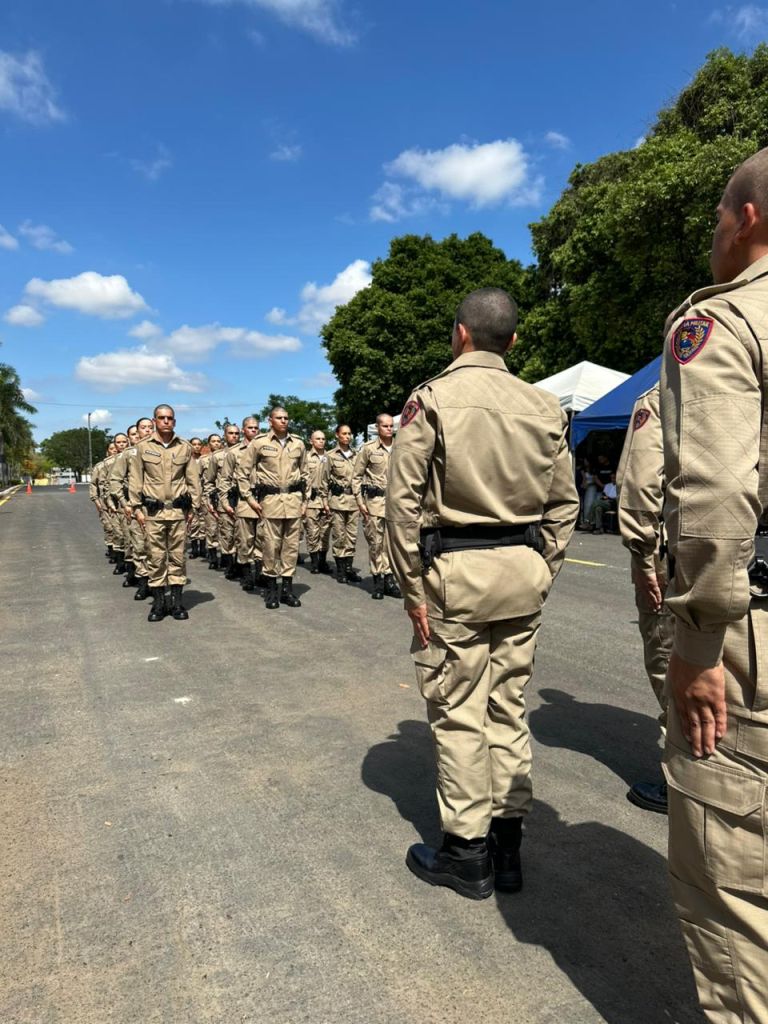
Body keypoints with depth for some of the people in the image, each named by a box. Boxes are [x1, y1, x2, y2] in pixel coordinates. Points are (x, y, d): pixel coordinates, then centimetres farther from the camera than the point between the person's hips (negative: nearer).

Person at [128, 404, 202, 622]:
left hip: (178, 510, 1)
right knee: (155, 556, 3)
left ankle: (177, 601, 13)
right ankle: (158, 602, 12)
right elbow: (135, 479, 4)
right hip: (153, 511, -1)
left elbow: (193, 479, 7)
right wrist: (137, 508, -1)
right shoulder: (143, 447, 3)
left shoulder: (185, 447, 5)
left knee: (178, 555, 5)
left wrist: (194, 506, 3)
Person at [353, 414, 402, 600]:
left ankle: (388, 578, 14)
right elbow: (356, 476, 1)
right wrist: (360, 502, -5)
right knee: (376, 542, 1)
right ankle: (378, 580, 10)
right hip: (375, 501, -3)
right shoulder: (368, 448, -1)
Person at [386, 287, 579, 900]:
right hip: (524, 571, 5)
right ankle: (508, 844, 26)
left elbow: (404, 500, -11)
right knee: (509, 706, 15)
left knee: (458, 711, 6)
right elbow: (564, 504, 9)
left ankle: (467, 852, 18)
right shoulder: (544, 406, 8)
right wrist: (542, 574, 14)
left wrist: (413, 588, -5)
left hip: (456, 572, -5)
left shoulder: (433, 399, -6)